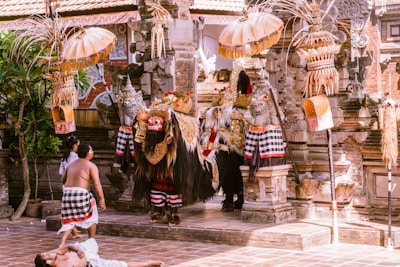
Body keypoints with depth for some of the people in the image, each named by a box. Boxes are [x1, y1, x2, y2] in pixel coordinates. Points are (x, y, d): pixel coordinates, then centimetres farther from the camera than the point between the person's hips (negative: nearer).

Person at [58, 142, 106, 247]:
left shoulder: (71, 164, 18)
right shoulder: (91, 166, -2)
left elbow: (63, 180, 25)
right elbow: (97, 184, -11)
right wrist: (102, 199, -11)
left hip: (67, 193, 5)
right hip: (81, 194, -5)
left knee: (68, 221, 11)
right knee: (91, 217, 17)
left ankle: (62, 244, -7)